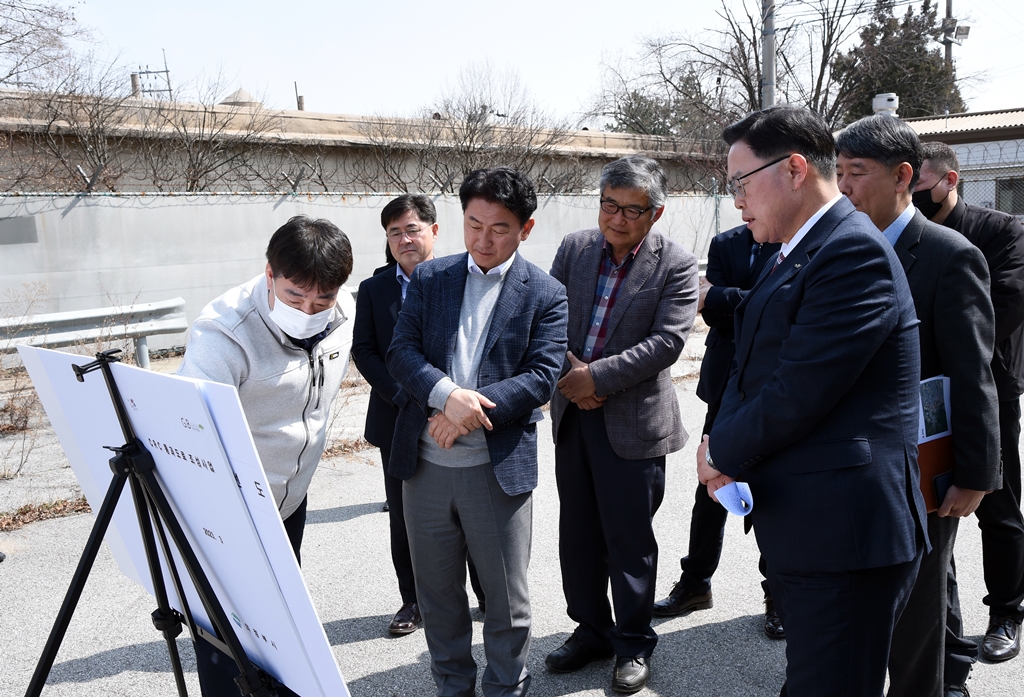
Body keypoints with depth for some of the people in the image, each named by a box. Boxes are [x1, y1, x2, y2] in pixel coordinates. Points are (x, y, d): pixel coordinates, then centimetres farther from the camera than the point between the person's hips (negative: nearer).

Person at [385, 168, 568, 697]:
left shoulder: (545, 295, -1)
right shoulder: (430, 278, 6)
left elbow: (541, 376, -10)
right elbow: (401, 351, -2)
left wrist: (470, 409, -20)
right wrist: (447, 394, -21)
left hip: (498, 469, -3)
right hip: (425, 463, 3)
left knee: (507, 599, 10)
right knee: (436, 592, 17)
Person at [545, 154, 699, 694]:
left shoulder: (675, 265, -8)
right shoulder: (574, 248, 4)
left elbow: (667, 341, -16)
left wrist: (597, 375, -19)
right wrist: (568, 369, -10)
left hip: (633, 421, -4)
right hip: (573, 412, 5)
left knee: (629, 539, 6)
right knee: (577, 533, 15)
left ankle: (634, 643, 26)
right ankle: (591, 630, 34)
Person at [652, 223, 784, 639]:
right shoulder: (725, 244, 7)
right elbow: (713, 313, -3)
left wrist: (716, 298, -14)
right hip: (728, 383, 3)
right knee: (712, 487, 10)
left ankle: (778, 593, 25)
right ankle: (696, 583, 26)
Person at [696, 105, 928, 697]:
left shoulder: (854, 252, -18)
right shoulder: (798, 254, 13)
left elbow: (798, 392, -23)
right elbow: (752, 367, 14)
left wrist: (722, 454, -7)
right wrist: (727, 448, -5)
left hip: (845, 533, -9)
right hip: (799, 524, 9)